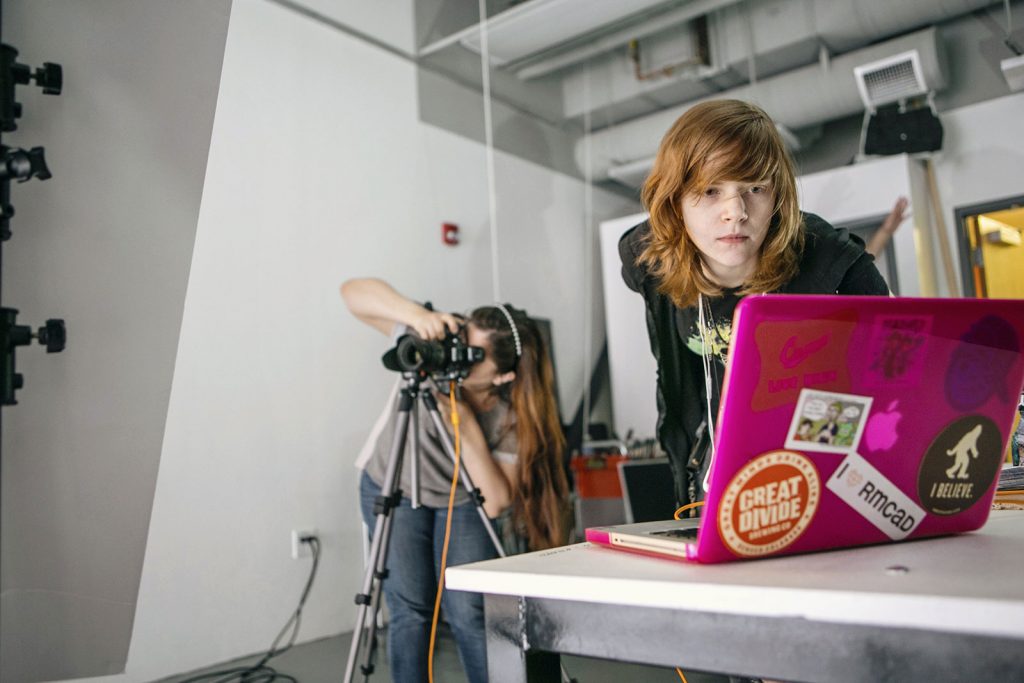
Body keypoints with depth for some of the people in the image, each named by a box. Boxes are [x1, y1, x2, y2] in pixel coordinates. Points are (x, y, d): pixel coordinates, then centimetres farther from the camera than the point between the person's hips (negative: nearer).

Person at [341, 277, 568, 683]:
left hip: (463, 499, 0)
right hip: (392, 488, 1)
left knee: (468, 612, -9)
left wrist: (468, 430, -40)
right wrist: (416, 313, -46)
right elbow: (353, 292, -28)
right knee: (411, 610, -3)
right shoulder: (431, 343, -27)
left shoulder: (514, 418, -28)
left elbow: (496, 503, -28)